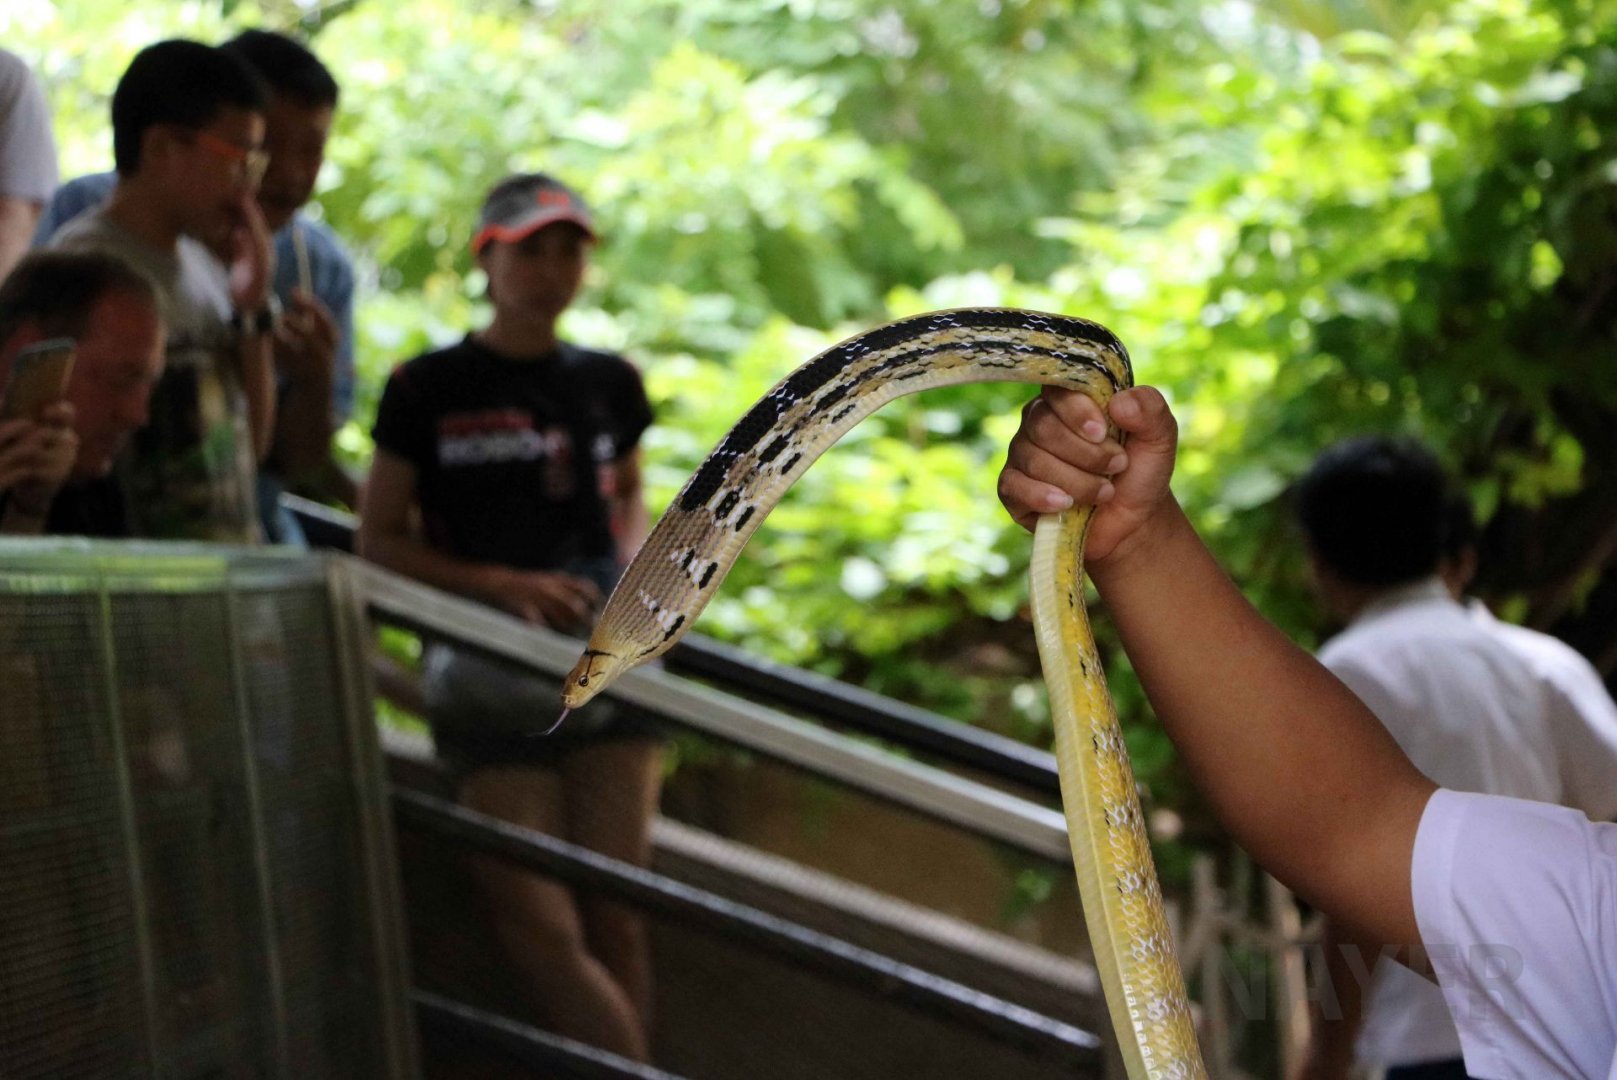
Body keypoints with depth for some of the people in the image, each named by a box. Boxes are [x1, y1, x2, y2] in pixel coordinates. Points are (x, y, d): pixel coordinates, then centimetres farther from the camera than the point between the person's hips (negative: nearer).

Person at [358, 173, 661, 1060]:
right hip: (488, 674, -3)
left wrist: (634, 570, 4)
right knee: (538, 925, -10)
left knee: (614, 918, -3)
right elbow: (379, 540, 0)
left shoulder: (610, 384, 9)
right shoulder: (429, 390, -1)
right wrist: (501, 583, -13)